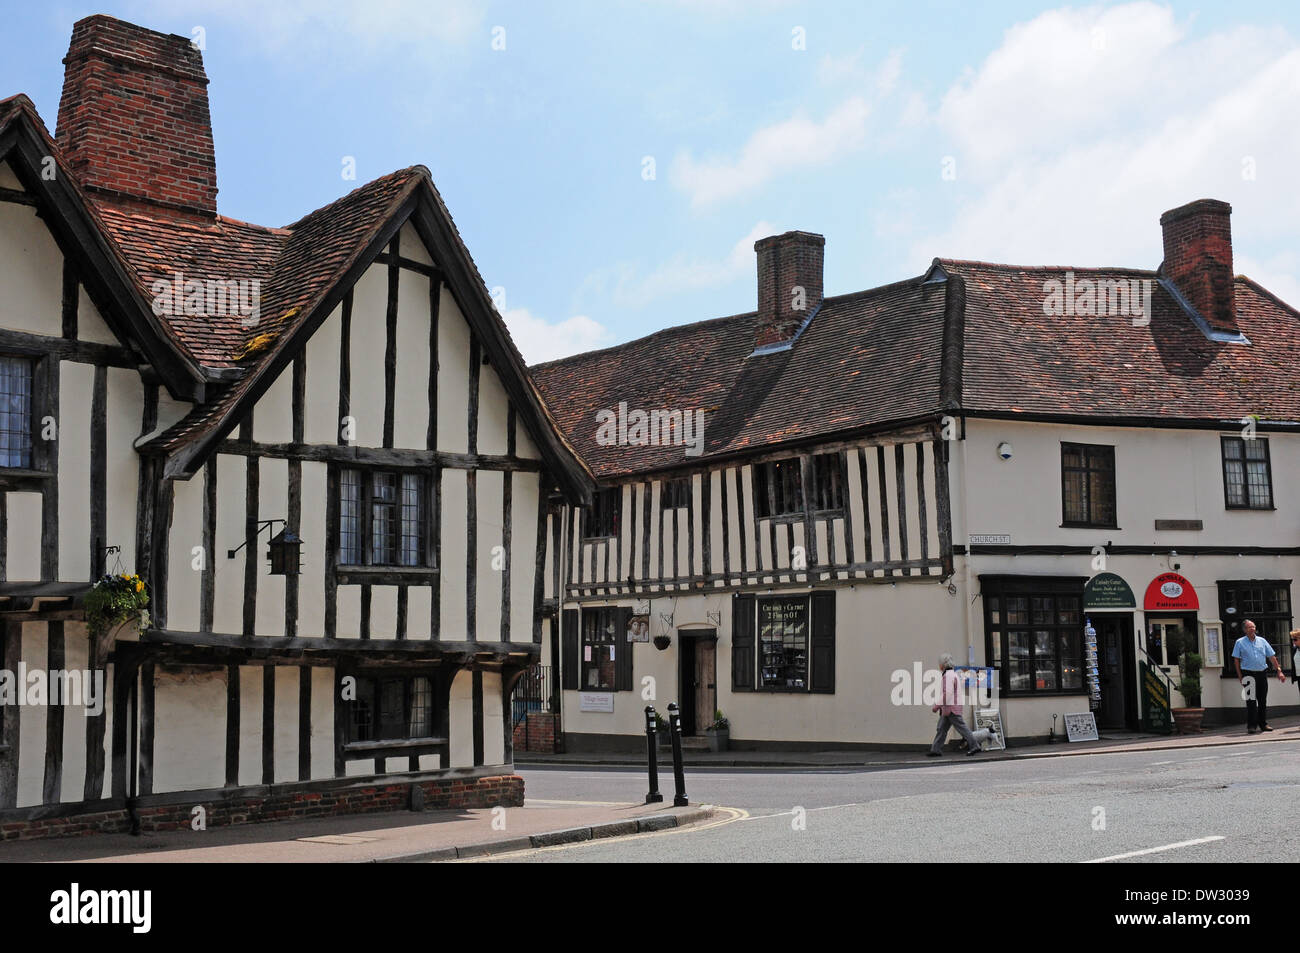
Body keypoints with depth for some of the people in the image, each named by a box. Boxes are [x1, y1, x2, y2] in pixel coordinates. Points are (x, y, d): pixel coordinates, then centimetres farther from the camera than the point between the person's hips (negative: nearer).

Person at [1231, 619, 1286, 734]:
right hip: (1248, 674, -3)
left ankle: (1263, 723, 17)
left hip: (1262, 673, 3)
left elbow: (1272, 657, 11)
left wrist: (1279, 671, 4)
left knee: (1263, 700, 8)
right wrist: (1240, 676, -5)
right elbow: (1236, 660, 1)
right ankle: (1251, 725, -5)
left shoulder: (1262, 641, 10)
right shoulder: (1240, 642, 1)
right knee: (1251, 700, -7)